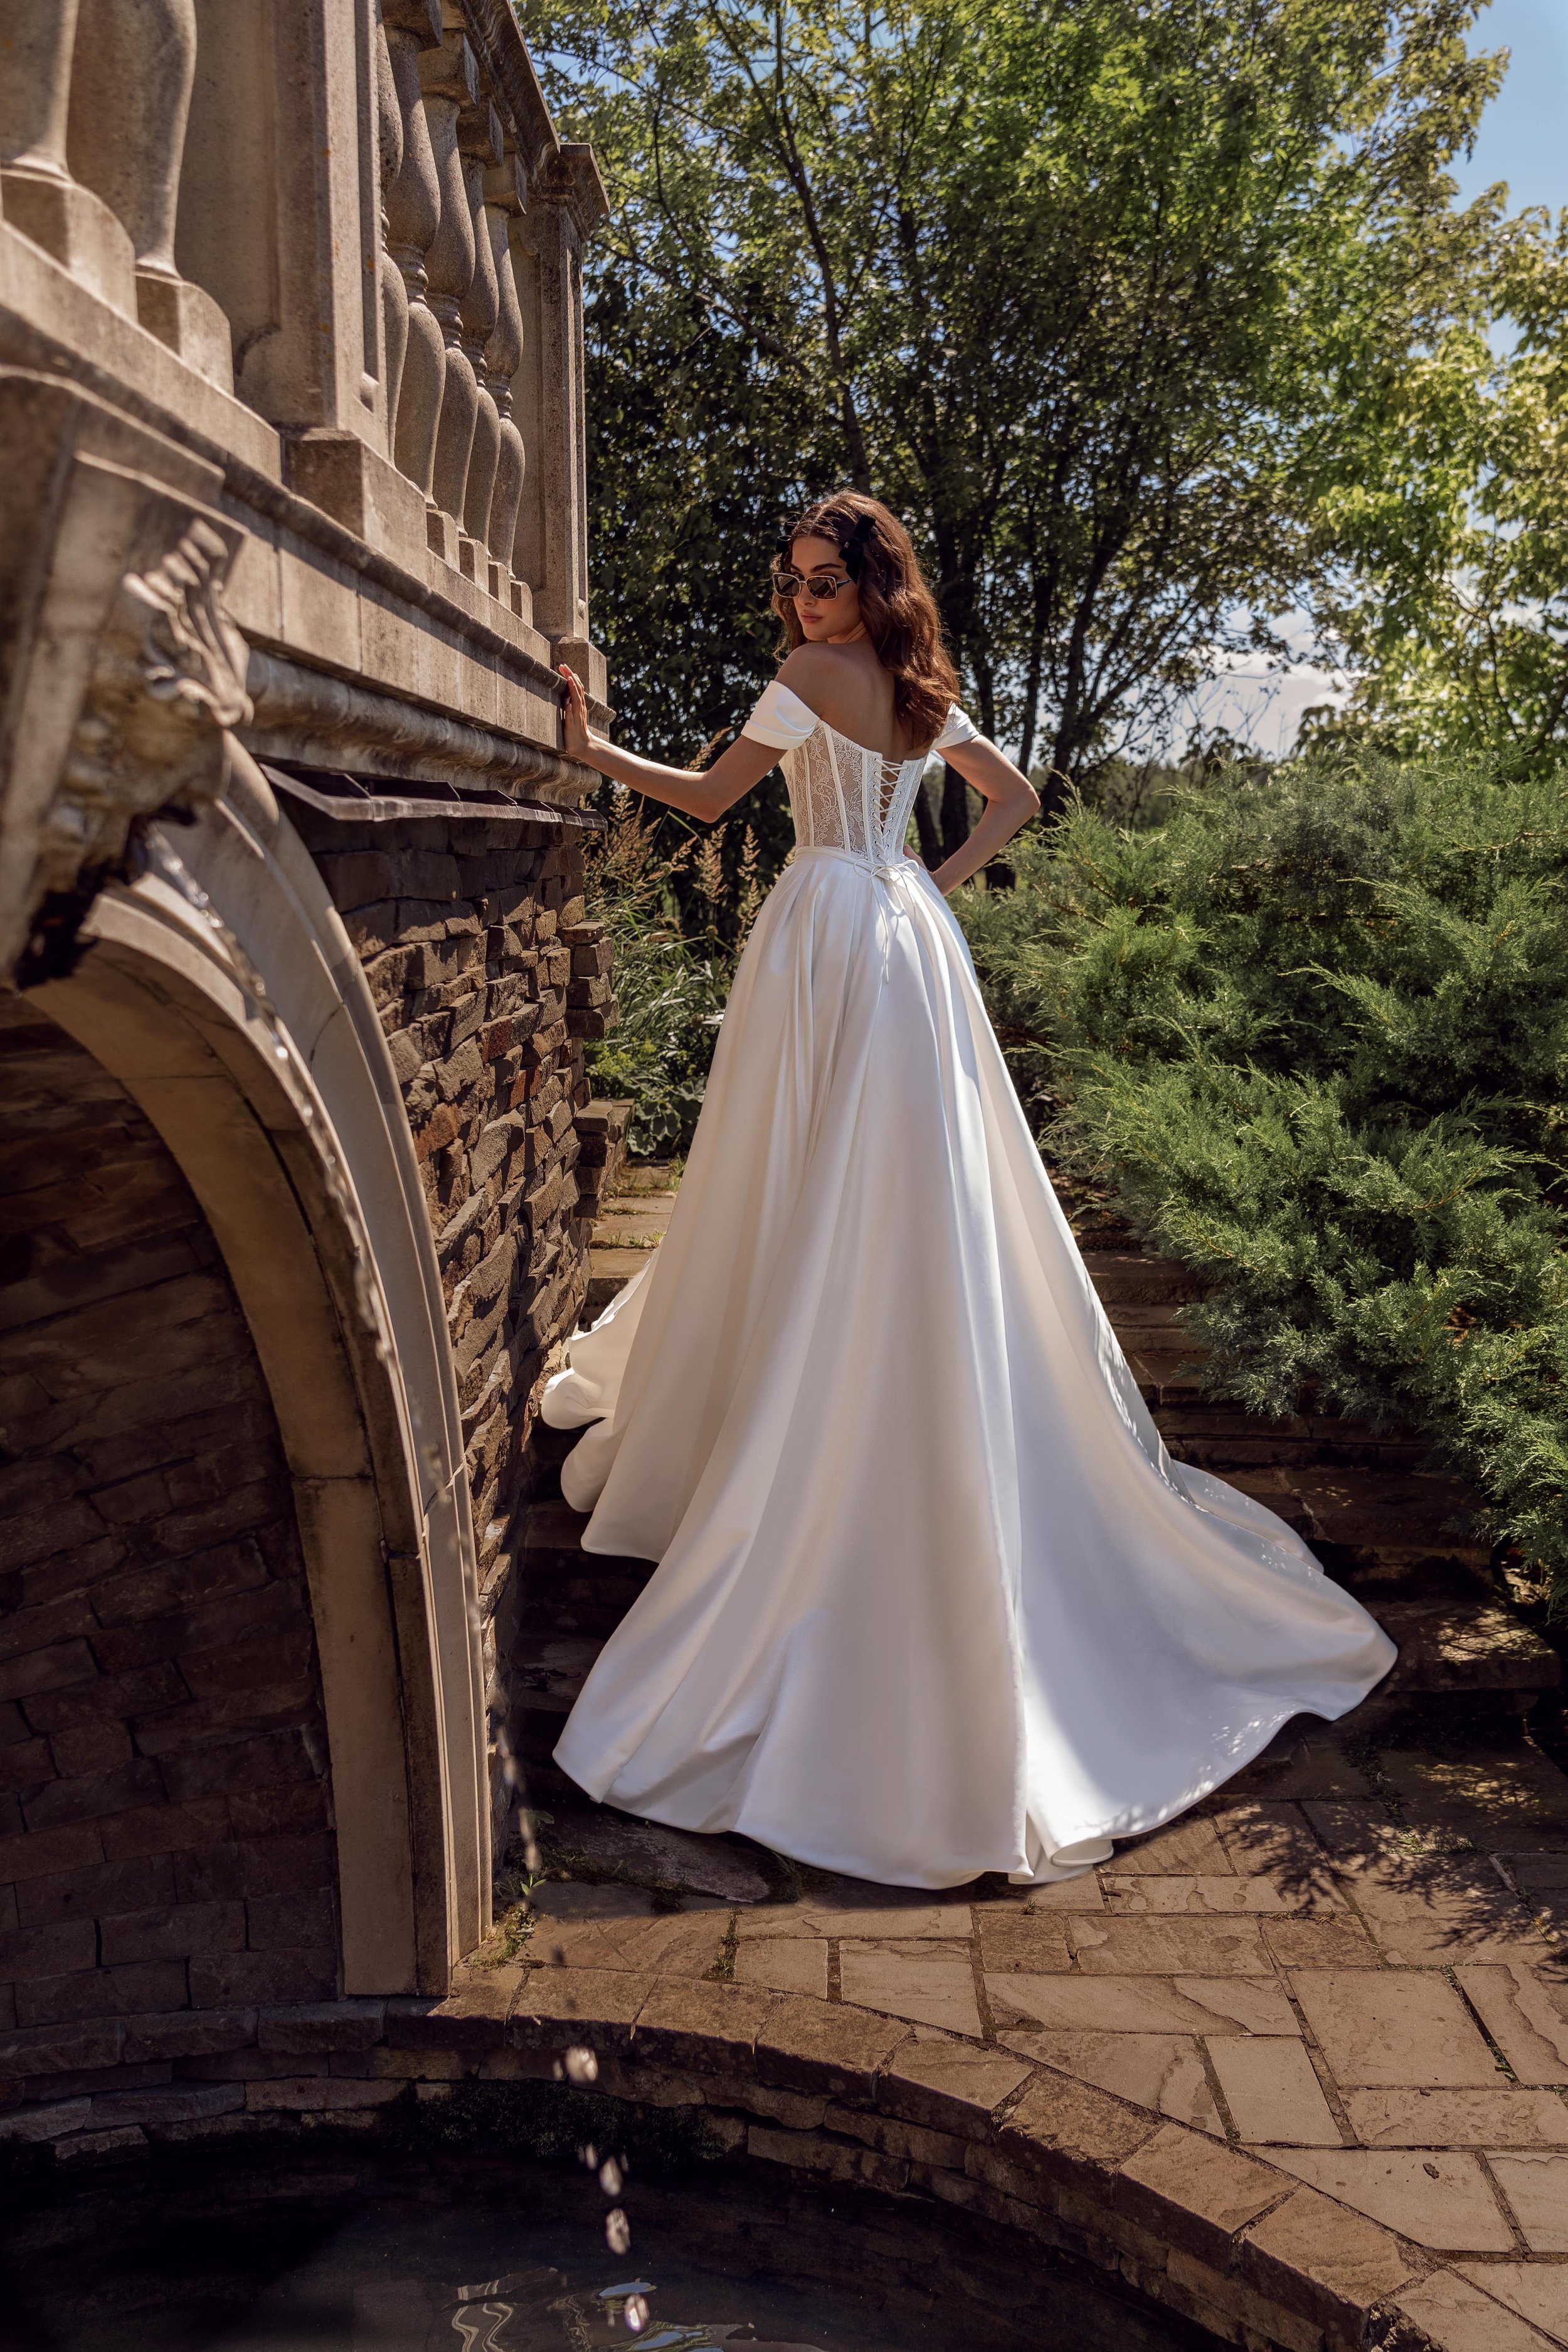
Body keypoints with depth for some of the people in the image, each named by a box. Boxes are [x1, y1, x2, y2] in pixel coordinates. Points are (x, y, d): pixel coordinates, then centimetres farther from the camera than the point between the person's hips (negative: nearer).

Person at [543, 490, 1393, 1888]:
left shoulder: (814, 681, -7)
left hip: (828, 936, -7)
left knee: (815, 1211, -2)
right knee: (925, 1212, 10)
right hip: (911, 944, 7)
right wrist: (939, 882, 15)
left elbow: (708, 797, -3)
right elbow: (1017, 799, 25)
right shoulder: (923, 696, 15)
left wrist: (592, 749, 4)